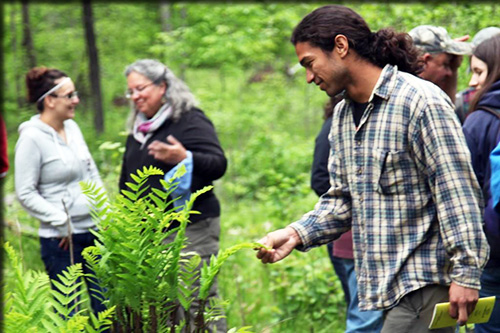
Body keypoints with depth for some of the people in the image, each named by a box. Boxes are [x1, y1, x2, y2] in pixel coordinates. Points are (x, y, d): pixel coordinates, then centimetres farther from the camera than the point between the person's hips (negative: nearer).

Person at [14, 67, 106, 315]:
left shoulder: (72, 127, 8)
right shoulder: (31, 138, -12)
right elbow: (25, 193, -12)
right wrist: (61, 222, -16)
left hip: (94, 231, 7)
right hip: (61, 239, -7)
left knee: (106, 304, 8)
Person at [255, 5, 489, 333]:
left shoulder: (420, 101, -12)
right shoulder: (343, 115, 16)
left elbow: (458, 193, -15)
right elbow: (343, 198, 18)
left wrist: (465, 274, -19)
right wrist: (297, 234, 0)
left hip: (424, 281, -8)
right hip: (388, 282, 8)